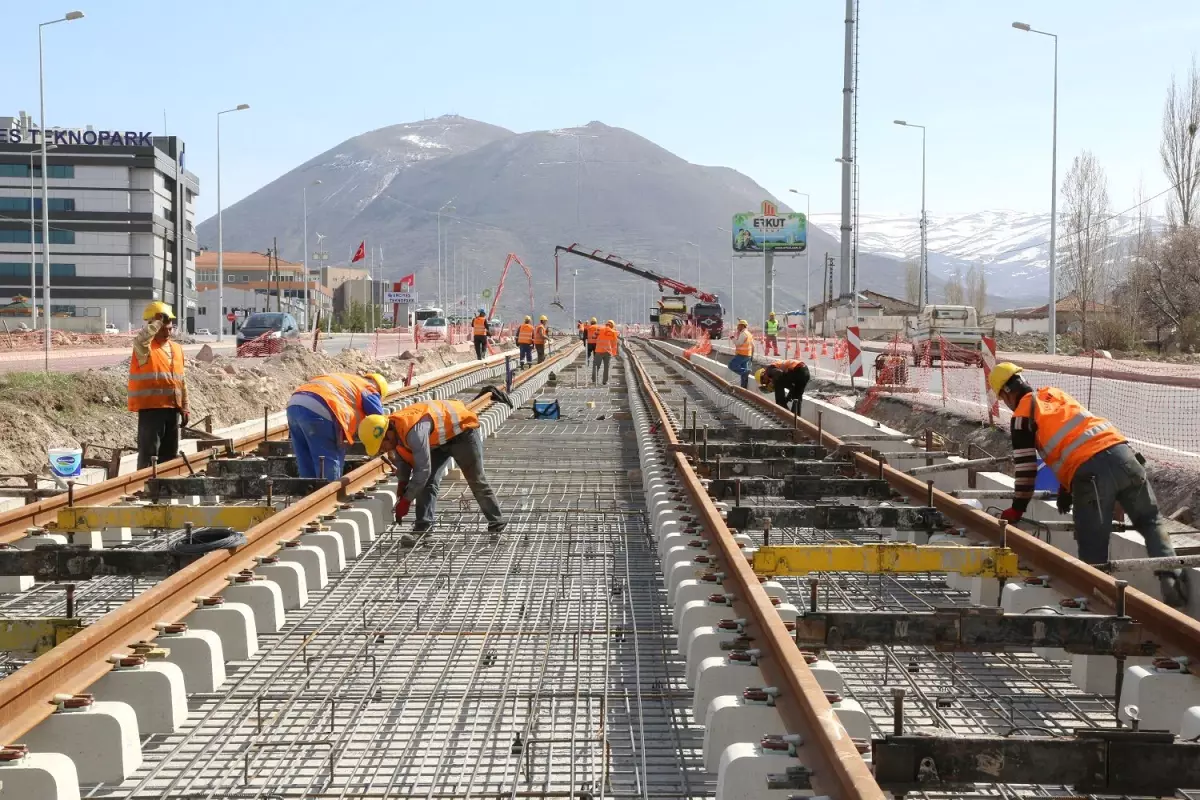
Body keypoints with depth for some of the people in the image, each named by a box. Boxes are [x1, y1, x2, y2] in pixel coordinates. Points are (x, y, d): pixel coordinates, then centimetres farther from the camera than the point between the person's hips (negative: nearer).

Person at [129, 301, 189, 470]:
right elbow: (140, 339, -34)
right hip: (151, 407, -7)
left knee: (170, 453, 13)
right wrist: (158, 322, -26)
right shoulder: (145, 348, -6)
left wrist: (184, 408, 16)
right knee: (149, 452, -7)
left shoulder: (177, 349, 15)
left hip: (172, 408, 7)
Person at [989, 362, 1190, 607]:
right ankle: (1171, 574, -3)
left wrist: (1017, 509, 18)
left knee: (1092, 547, 0)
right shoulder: (1055, 394, 29)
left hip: (1089, 472, -6)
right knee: (1150, 521, 14)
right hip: (1120, 451, 6)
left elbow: (1025, 466, 5)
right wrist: (1066, 488, 42)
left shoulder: (1023, 415, 7)